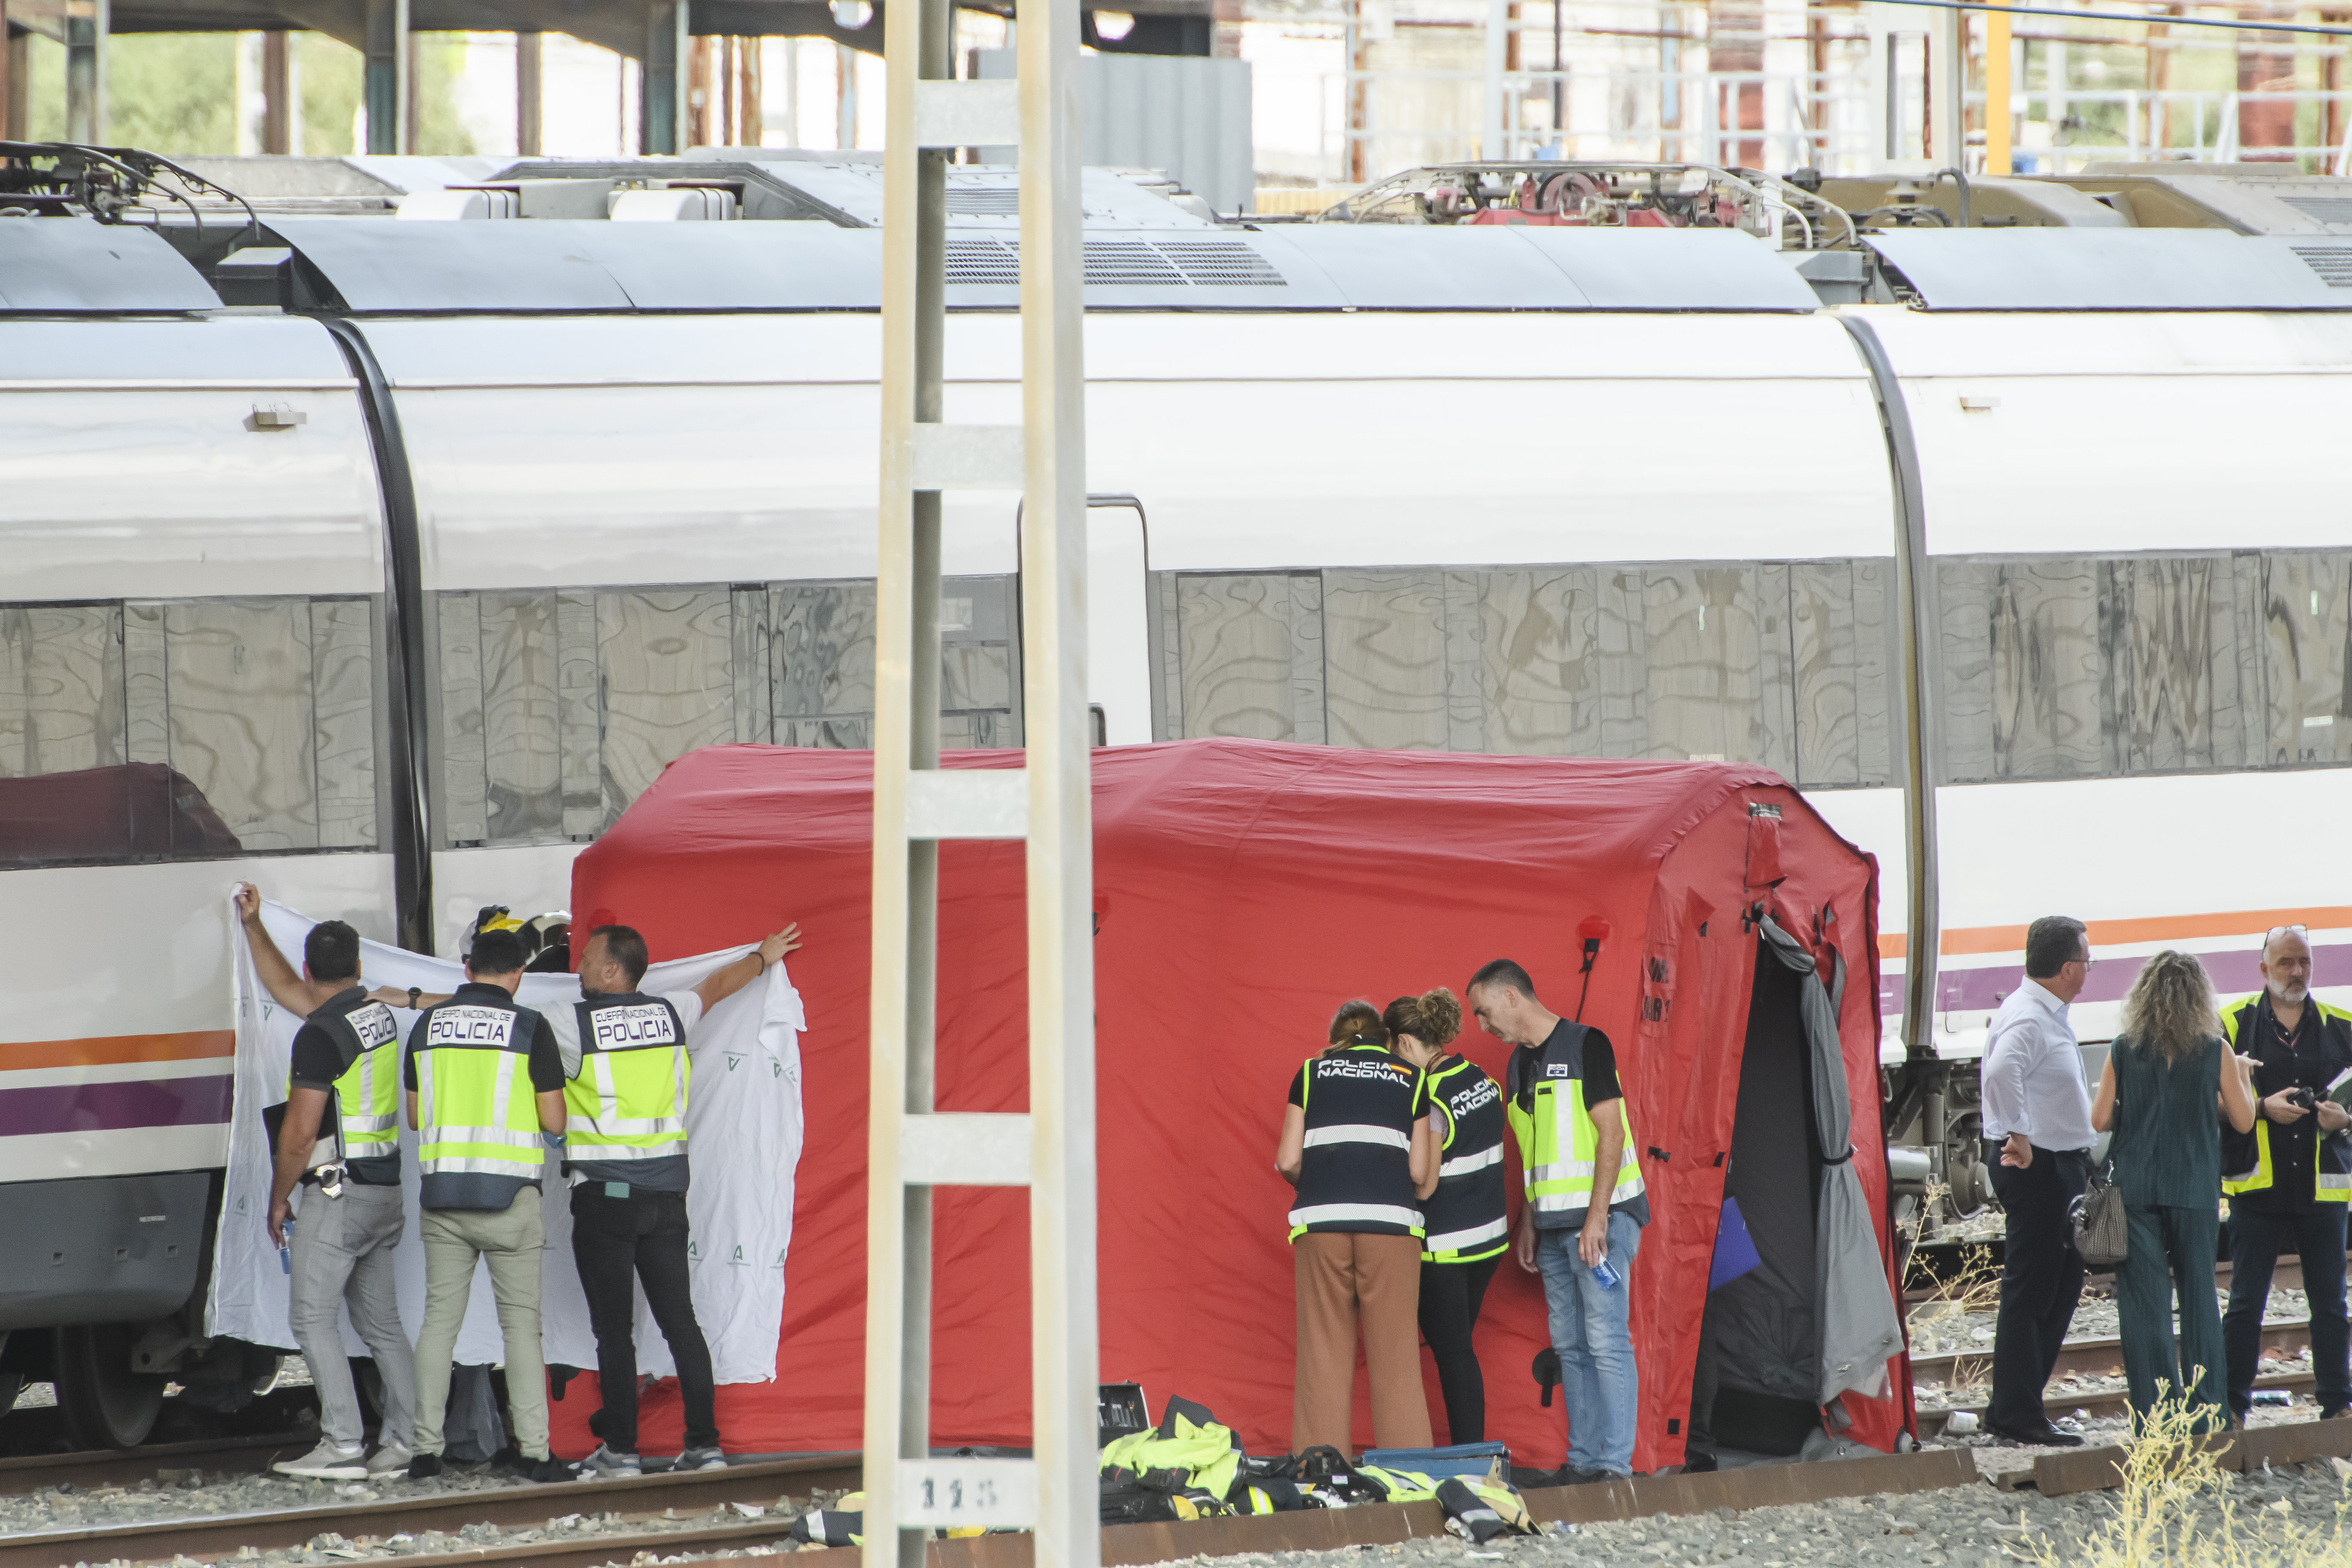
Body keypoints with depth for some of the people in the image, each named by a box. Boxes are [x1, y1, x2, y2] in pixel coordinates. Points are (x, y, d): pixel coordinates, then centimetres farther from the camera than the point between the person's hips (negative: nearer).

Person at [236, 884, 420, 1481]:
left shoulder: (320, 1035, -15)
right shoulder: (376, 1013, 10)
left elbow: (300, 1132, -15)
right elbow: (287, 990, 27)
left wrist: (279, 1198, -3)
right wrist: (253, 926, 29)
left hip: (338, 1193, -9)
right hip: (385, 1190, 9)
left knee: (312, 1316, -6)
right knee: (380, 1320, 11)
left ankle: (342, 1444, -13)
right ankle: (405, 1440, 8)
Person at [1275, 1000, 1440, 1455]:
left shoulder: (1311, 1073, 16)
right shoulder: (1411, 1077, 15)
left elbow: (1288, 1162, 9)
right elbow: (1421, 1174, 8)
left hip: (1321, 1217, 0)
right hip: (1390, 1220, 0)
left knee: (1323, 1354, 3)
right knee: (1395, 1357, 2)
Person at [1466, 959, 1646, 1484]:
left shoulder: (1585, 1046, -8)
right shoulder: (1520, 1064, 16)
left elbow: (1611, 1133, -13)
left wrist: (1597, 1216, -18)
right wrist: (1527, 1222, 17)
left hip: (1600, 1216, -8)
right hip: (1554, 1224, 8)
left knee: (1605, 1339, -12)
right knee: (1569, 1345, 5)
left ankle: (1615, 1461, -14)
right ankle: (1582, 1460, 7)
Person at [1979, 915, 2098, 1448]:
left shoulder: (2050, 1017, 15)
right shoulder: (2027, 1019, -19)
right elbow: (2002, 1070, -38)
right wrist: (2019, 1137, -32)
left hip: (2061, 1164, 11)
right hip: (2035, 1166, -11)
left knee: (2062, 1285, 15)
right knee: (2030, 1290, -7)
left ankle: (2017, 1407, 20)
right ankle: (2016, 1413, -4)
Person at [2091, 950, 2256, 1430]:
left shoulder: (2123, 1051, -3)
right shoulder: (2214, 1051, -5)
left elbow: (2099, 1119, -3)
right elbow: (2243, 1119, 2)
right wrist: (2241, 1077, 20)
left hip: (2135, 1187, 0)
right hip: (2194, 1187, 0)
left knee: (2144, 1299, 3)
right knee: (2199, 1293, 11)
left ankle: (2155, 1412, -1)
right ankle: (2206, 1411, 11)